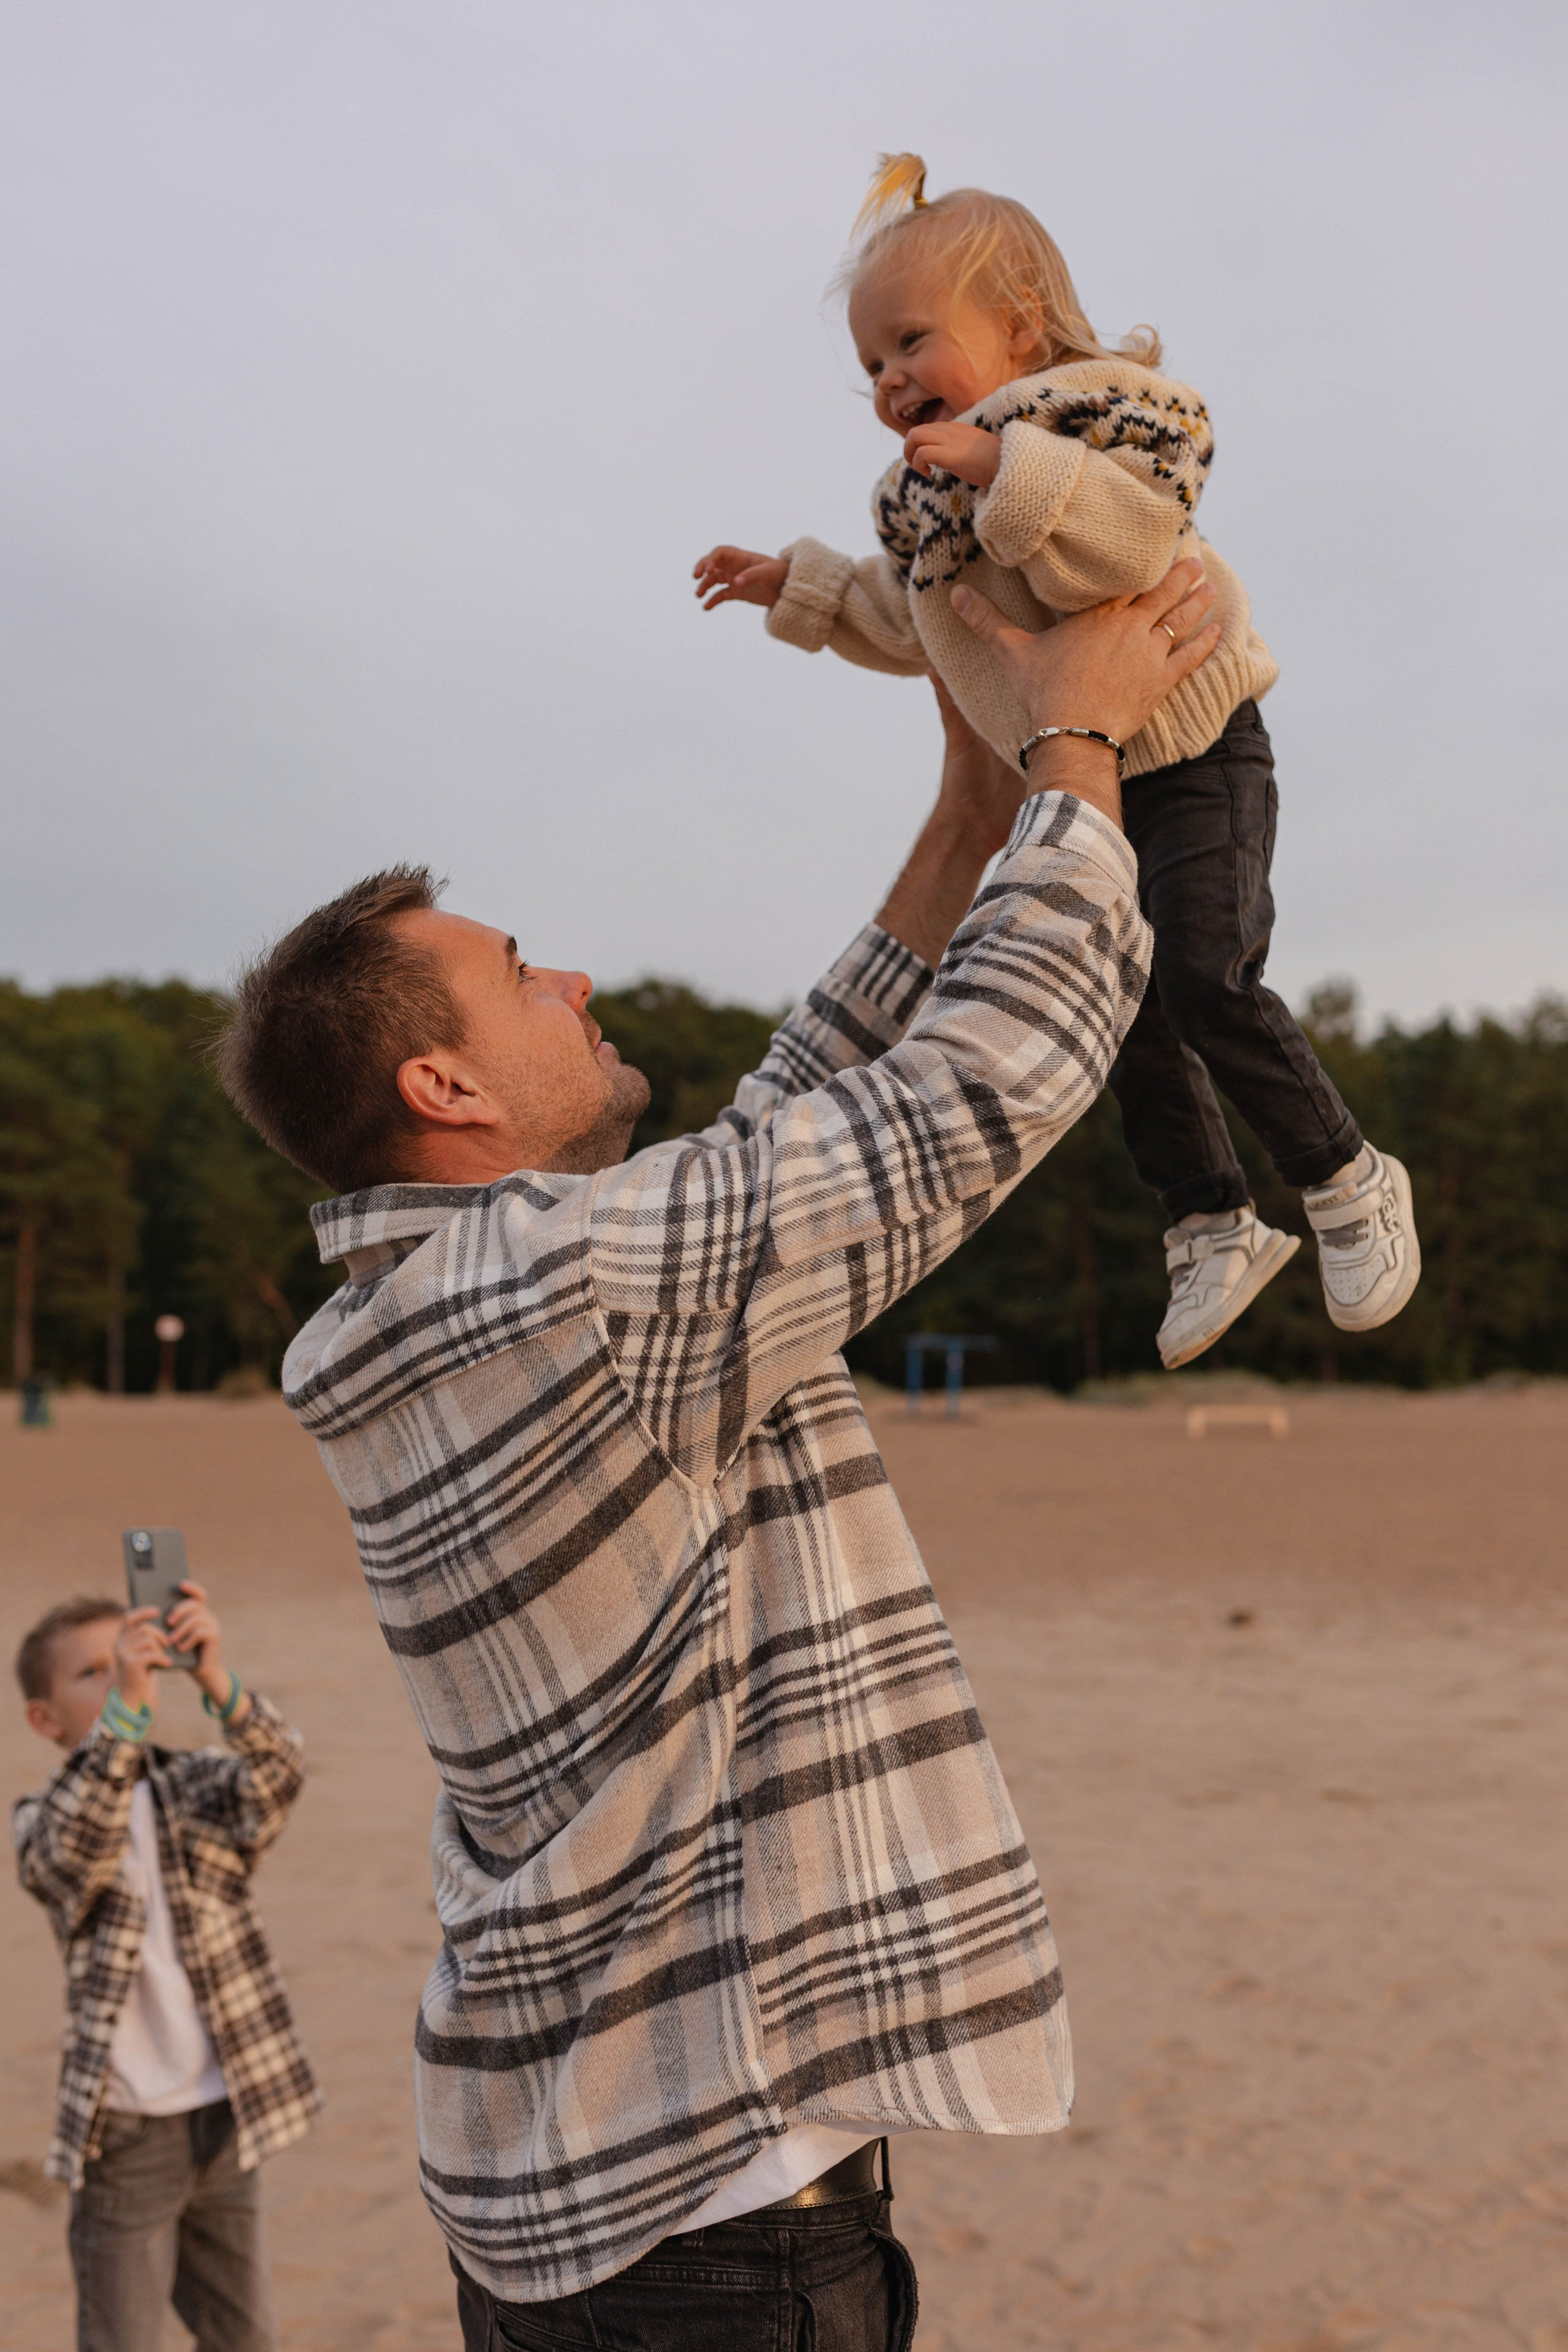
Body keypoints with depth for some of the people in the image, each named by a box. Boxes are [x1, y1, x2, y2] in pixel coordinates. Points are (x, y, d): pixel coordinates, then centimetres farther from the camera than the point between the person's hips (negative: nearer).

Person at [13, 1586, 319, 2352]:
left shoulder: (197, 1786, 1)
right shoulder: (43, 1823, -5)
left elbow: (277, 1776, -21)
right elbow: (81, 1846, -29)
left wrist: (219, 1684, -39)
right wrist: (123, 1708, -41)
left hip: (227, 2117, 3)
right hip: (125, 2134, -3)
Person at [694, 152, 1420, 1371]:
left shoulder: (1100, 406, -13)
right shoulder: (928, 494, 10)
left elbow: (1134, 530, -33)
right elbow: (907, 625, 25)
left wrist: (1003, 464, -36)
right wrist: (799, 585, 21)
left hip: (1192, 754, -8)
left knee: (1202, 972, -22)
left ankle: (1346, 1178, -2)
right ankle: (1213, 1225, 20)